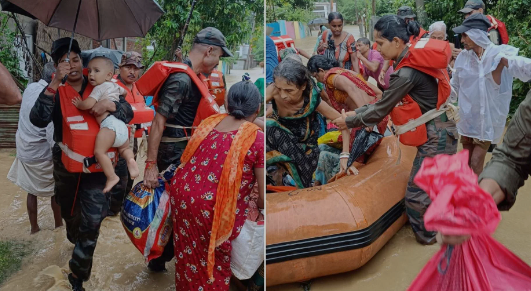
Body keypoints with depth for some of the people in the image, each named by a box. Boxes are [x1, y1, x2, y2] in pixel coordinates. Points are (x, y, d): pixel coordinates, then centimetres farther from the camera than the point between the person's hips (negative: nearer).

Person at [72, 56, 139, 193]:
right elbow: (124, 92, 45)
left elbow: (87, 104, -13)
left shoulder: (99, 88, -2)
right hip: (122, 125, 9)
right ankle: (130, 159, -4)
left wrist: (79, 104, 8)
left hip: (109, 124, -9)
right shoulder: (115, 86, 23)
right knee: (124, 149, 27)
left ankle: (112, 177, -16)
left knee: (99, 151, -11)